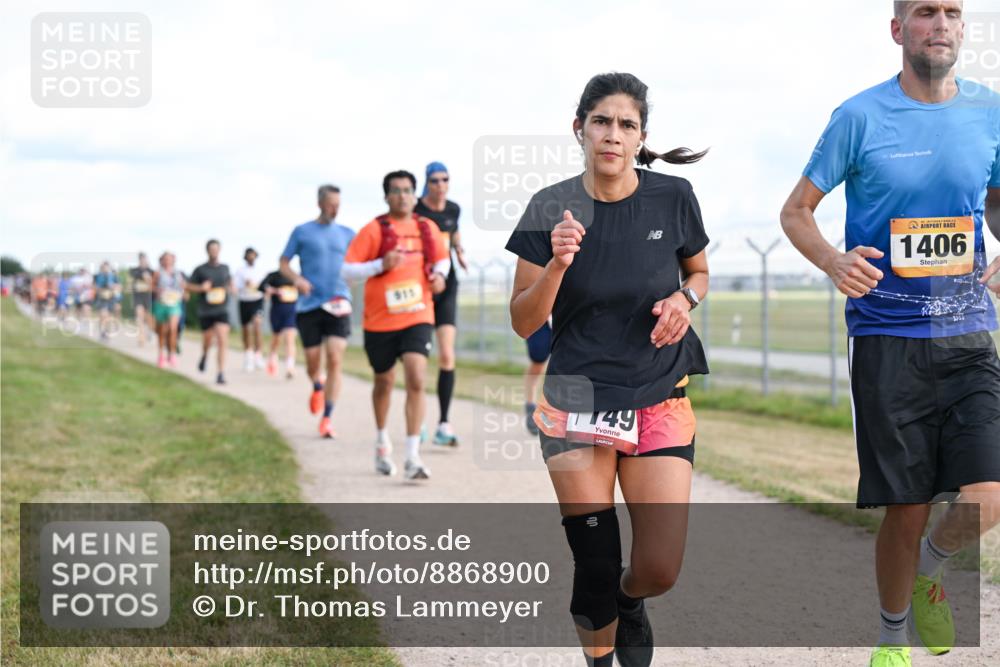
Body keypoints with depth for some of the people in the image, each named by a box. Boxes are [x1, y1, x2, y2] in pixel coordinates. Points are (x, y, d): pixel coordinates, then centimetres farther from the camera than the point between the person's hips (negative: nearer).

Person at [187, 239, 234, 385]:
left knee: (223, 341, -14)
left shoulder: (224, 268, 7)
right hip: (205, 311, -1)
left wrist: (231, 288, 6)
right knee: (208, 341, 11)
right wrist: (201, 288, -16)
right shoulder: (200, 270, -2)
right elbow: (187, 286, 1)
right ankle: (205, 355, 48)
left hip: (222, 311, 1)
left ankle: (221, 373, -15)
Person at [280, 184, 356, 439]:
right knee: (313, 362, 4)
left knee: (335, 360, -12)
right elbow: (284, 263, 9)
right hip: (309, 305, -1)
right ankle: (318, 388, 41)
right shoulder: (302, 232, 5)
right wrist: (297, 279, -10)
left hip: (338, 305, 1)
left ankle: (327, 419, -5)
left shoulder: (347, 234, 10)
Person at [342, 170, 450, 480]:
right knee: (384, 382, 14)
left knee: (416, 381, -15)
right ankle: (382, 440, 41)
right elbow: (348, 270, -8)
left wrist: (439, 274, -1)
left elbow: (442, 258, 21)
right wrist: (381, 264, -22)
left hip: (417, 317, 1)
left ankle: (413, 457, -15)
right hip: (380, 319, -1)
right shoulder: (374, 230, -6)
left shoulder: (428, 228, 4)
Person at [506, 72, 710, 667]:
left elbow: (698, 272, 16)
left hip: (660, 399, 1)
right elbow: (524, 322, -3)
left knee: (660, 570, -6)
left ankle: (629, 601, 31)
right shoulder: (551, 210, -6)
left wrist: (684, 299, -7)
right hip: (578, 403, -1)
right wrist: (556, 264, -21)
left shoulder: (673, 198, -3)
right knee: (595, 568, 0)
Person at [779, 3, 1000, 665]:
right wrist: (833, 261, -16)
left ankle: (930, 567, 24)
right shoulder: (860, 117, -3)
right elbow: (796, 211, 4)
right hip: (886, 337, -2)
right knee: (907, 513, 1)